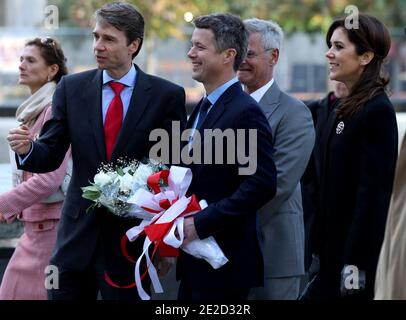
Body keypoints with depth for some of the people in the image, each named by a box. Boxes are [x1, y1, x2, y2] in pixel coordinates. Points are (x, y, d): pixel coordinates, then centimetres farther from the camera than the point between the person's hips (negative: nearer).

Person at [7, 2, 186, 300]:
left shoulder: (167, 96, -3)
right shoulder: (72, 88, 4)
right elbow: (50, 156, 4)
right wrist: (27, 149, -18)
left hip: (132, 236, -2)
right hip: (78, 233, 3)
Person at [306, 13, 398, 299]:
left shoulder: (378, 111, -14)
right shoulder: (344, 109, 13)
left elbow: (374, 193, -18)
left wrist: (355, 264, -21)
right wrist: (318, 250, 13)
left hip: (359, 251, -8)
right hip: (332, 250, 8)